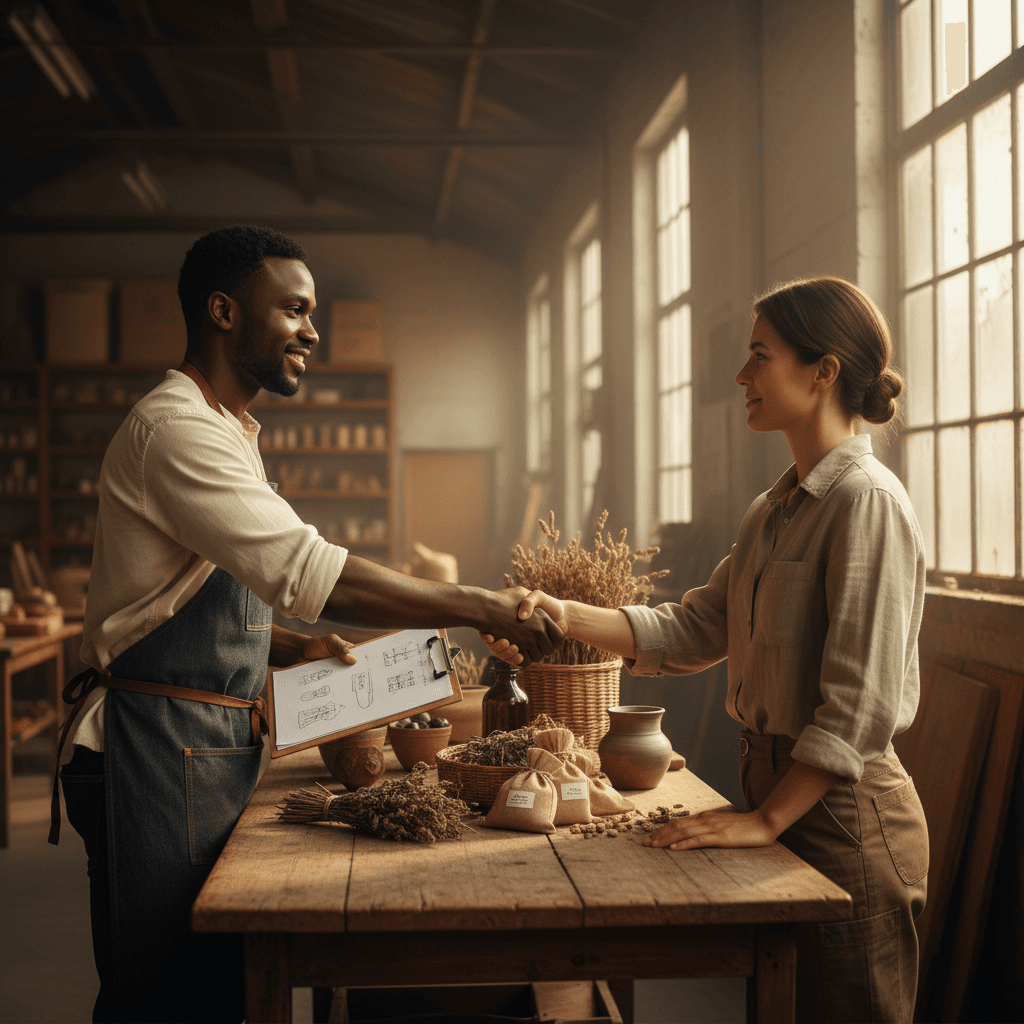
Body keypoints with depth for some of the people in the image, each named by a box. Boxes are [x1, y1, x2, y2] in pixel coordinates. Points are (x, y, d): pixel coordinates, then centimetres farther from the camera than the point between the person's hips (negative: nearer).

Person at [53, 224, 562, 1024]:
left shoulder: (223, 432, 18)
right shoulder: (175, 428, -17)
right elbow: (307, 571, -27)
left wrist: (297, 649, 7)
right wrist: (484, 609, -23)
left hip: (214, 745, 10)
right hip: (160, 744, -10)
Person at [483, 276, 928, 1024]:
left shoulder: (867, 501, -17)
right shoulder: (777, 508, 12)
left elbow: (860, 703, -21)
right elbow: (696, 628, 11)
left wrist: (767, 819, -19)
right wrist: (566, 616, 1)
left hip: (843, 814, -9)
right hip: (778, 786, 9)